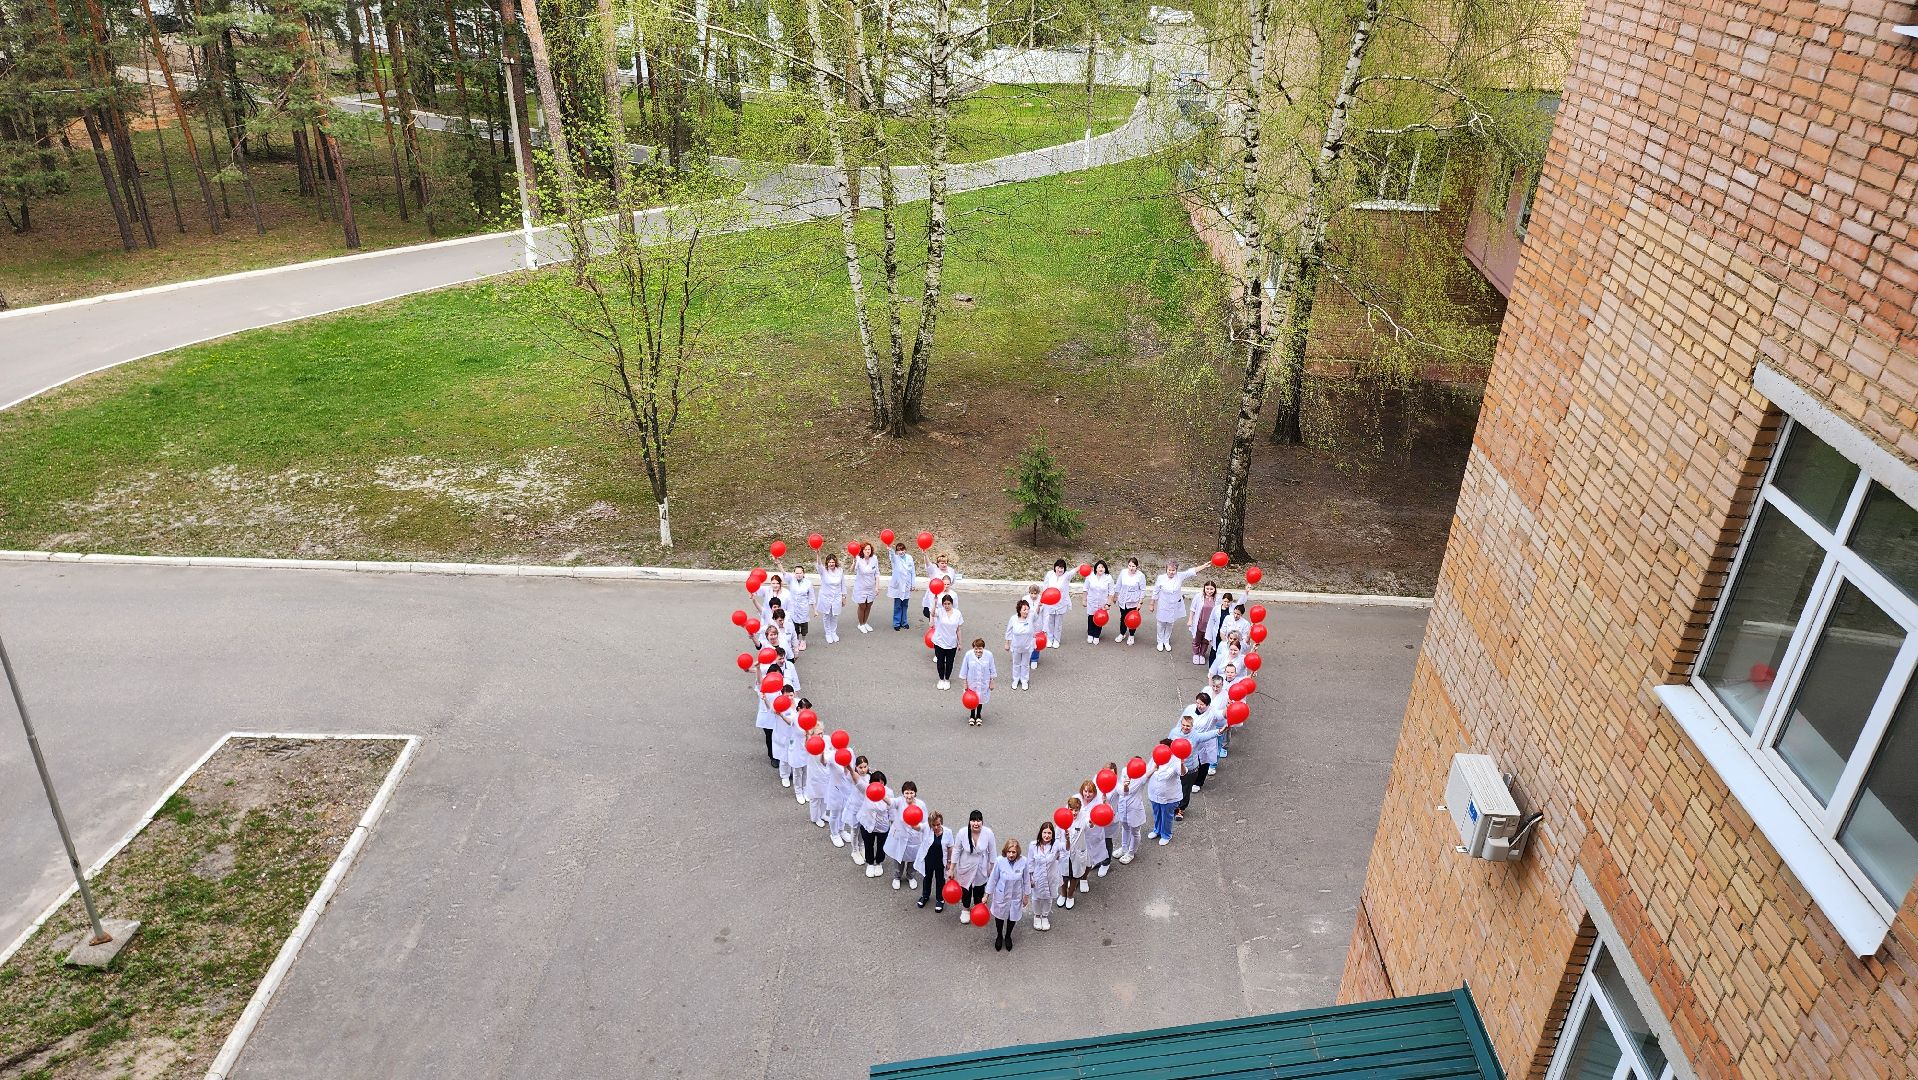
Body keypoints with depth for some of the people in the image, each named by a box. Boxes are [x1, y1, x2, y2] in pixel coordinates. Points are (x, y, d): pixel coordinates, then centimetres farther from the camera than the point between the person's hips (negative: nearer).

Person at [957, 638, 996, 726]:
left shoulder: (988, 655, -20)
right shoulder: (968, 655, -22)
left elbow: (992, 670, -6)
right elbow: (964, 670, -10)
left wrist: (992, 683, 0)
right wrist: (965, 684, -4)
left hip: (984, 683, 1)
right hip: (972, 683, -1)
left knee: (981, 699, 20)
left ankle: (978, 715, 46)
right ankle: (972, 715, 44)